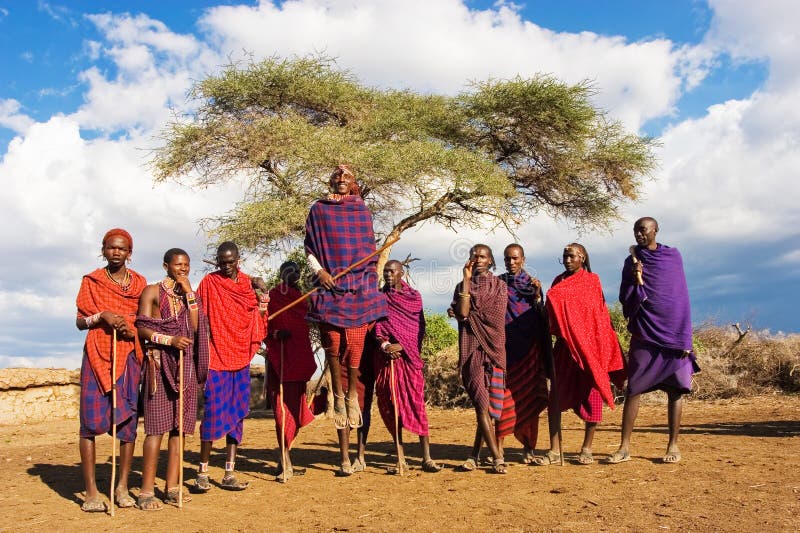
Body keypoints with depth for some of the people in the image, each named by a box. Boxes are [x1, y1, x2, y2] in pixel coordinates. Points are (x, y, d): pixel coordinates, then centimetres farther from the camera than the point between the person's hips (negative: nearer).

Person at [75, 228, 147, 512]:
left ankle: (122, 487, 8)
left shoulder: (140, 283, 12)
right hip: (97, 356, -1)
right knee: (91, 421, -7)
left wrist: (132, 329, -7)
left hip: (129, 356, 2)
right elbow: (80, 321, 6)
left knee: (128, 420, -1)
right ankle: (91, 492, -2)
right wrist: (102, 316, -13)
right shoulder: (91, 281, 8)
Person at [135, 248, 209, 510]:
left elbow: (195, 327, 3)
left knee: (180, 425, 3)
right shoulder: (152, 291, 4)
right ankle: (147, 491, -3)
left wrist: (189, 293, 0)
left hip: (186, 364, 5)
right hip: (160, 363, -5)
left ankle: (172, 487, 10)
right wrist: (170, 340, -17)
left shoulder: (190, 295, 17)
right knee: (157, 426, -8)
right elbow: (142, 328, -5)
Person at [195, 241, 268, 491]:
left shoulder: (248, 283, 10)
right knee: (213, 412, -6)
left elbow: (257, 321, 10)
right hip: (216, 358, -4)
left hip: (240, 358, 4)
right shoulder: (209, 283, -1)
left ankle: (230, 474, 13)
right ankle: (202, 473, 6)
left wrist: (263, 293, -5)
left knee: (237, 414, 6)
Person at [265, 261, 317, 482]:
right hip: (280, 358, -5)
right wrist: (275, 333, -21)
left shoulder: (301, 296, 15)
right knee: (284, 408, -7)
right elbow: (263, 327, -4)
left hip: (299, 359, 5)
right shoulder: (271, 296, -1)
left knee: (295, 408, 7)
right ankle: (286, 463, -7)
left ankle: (285, 460, 15)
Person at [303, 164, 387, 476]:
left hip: (360, 289, 1)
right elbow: (309, 248, 11)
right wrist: (318, 270, -6)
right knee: (333, 348, -4)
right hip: (330, 288, -1)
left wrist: (372, 281, 9)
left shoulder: (362, 210, 15)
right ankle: (339, 397, 7)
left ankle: (352, 395, 10)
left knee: (354, 350, -5)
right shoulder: (318, 210, 11)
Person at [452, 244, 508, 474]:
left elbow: (495, 316, -3)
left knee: (488, 404, -2)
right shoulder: (462, 286, 14)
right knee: (481, 403, -10)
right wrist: (467, 280, -5)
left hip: (493, 347, 0)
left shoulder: (499, 285, 12)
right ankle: (497, 457, -6)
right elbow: (462, 313, -7)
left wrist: (470, 313, -4)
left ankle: (475, 454, 10)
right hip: (471, 349, 0)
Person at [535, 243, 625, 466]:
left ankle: (587, 448, 14)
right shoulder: (559, 281, 13)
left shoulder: (592, 280, 2)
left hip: (589, 344, -3)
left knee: (591, 395, 2)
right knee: (557, 395, -2)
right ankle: (554, 450, 1)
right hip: (564, 346, 3)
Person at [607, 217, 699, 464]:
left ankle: (673, 445, 11)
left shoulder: (673, 256, 5)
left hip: (672, 333, 0)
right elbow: (625, 300, 5)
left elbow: (682, 298, 3)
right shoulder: (631, 262, 8)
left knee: (675, 390, 2)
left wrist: (685, 338, -2)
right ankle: (625, 447, 0)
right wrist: (635, 279, -14)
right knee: (633, 389, -3)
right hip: (643, 334, 1)